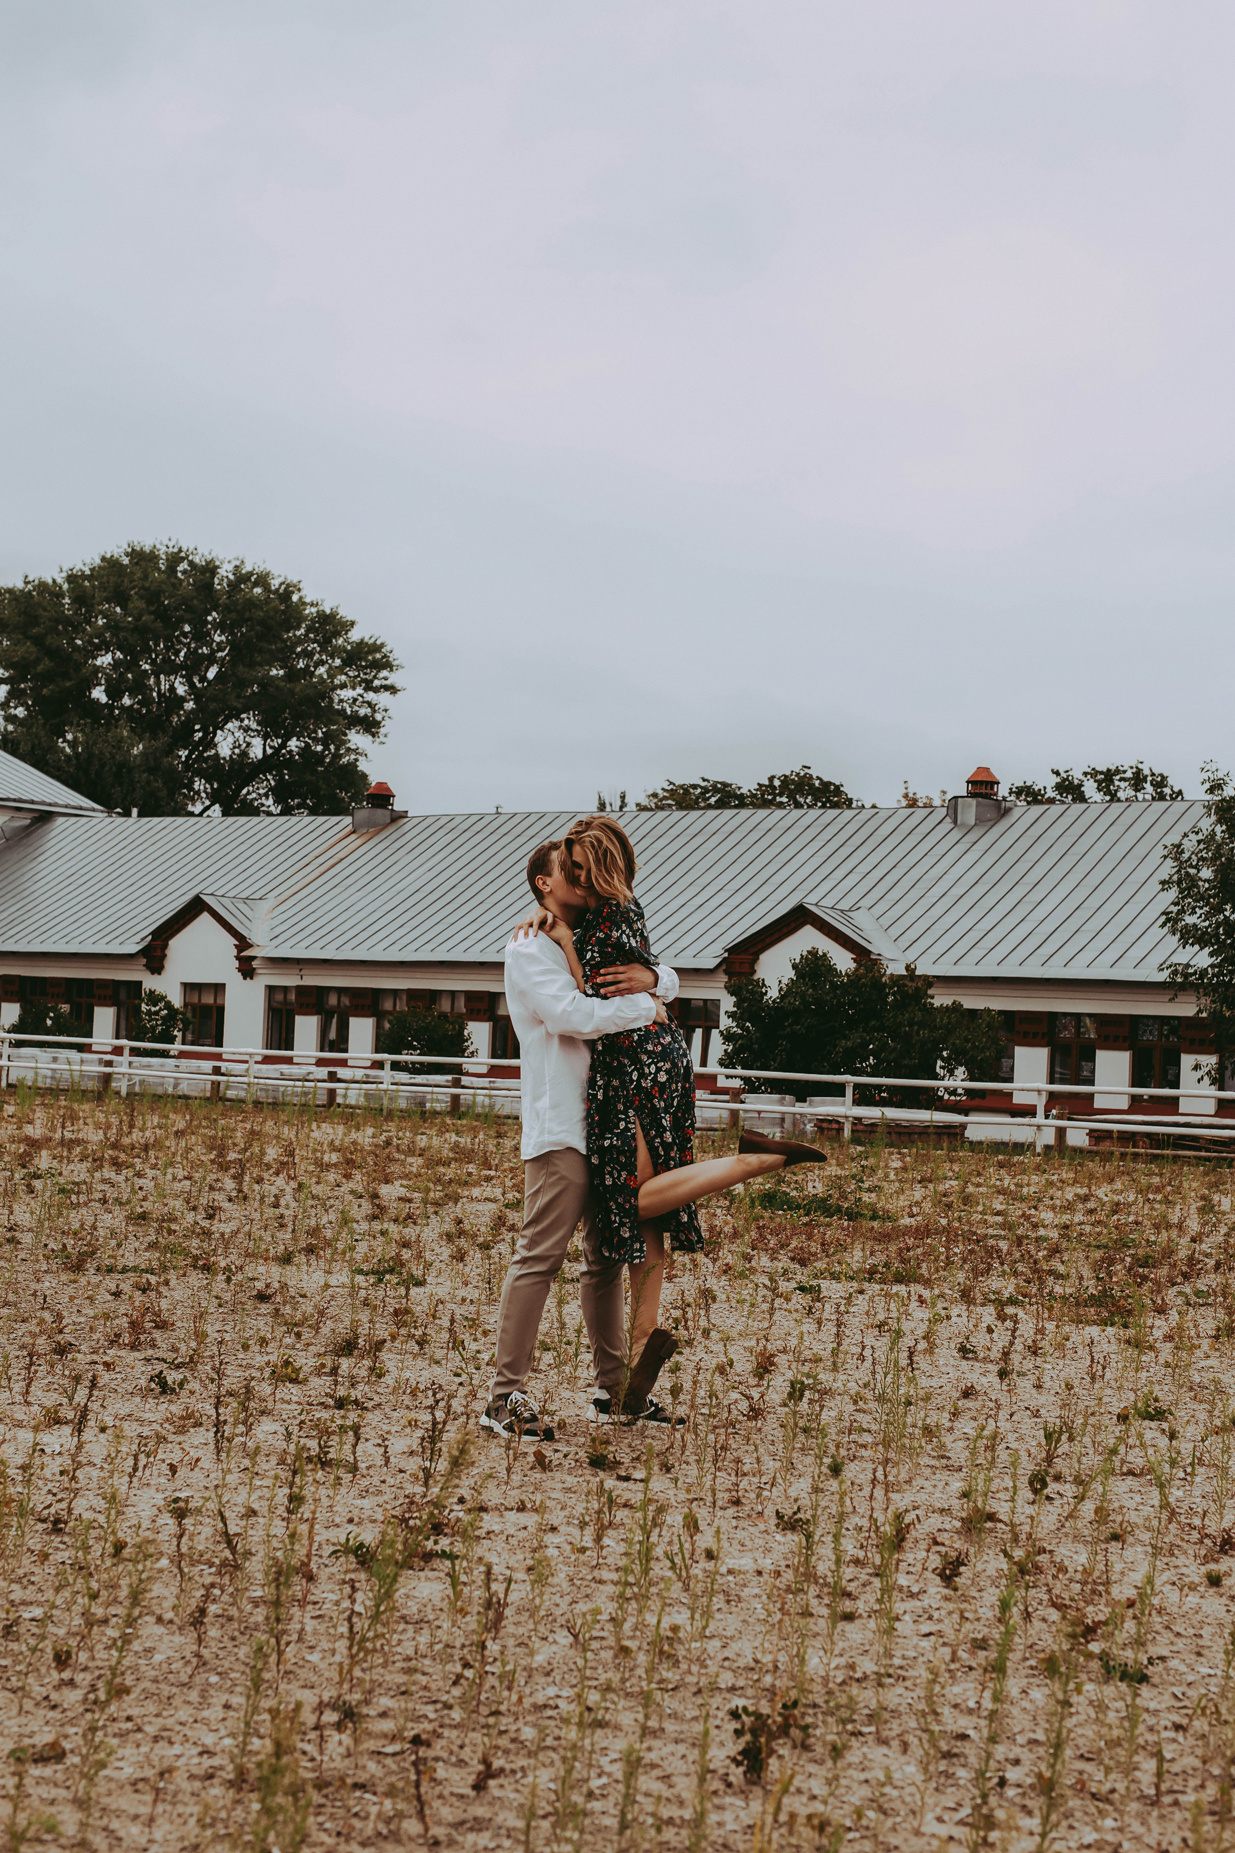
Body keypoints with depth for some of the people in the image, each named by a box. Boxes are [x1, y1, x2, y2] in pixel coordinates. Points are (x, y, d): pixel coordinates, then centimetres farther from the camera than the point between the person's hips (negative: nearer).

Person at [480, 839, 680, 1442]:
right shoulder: (530, 950, -4)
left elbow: (670, 981, 19)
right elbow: (574, 1015, -20)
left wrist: (650, 977, -5)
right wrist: (646, 1006, -9)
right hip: (560, 1127, -9)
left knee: (607, 1257, 13)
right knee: (539, 1258, -12)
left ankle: (613, 1385, 22)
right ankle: (505, 1397, -10)